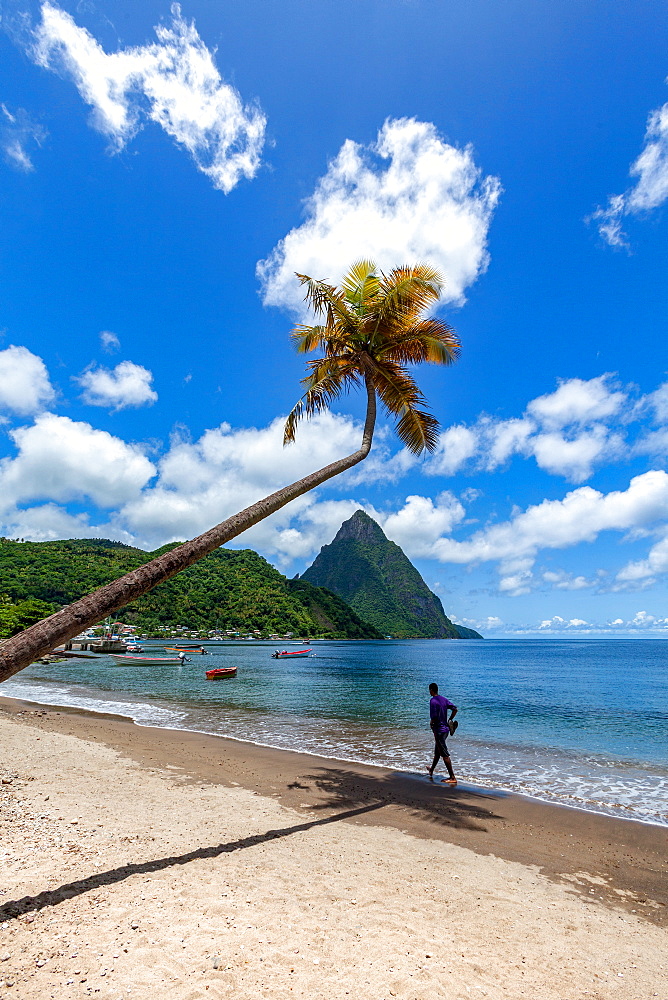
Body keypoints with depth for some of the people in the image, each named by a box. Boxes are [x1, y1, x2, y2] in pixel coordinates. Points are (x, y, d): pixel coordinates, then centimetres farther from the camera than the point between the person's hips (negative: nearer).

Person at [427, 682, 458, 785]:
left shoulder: (433, 701, -18)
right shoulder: (444, 699, 6)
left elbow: (434, 717, -23)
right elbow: (455, 709, 6)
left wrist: (431, 723, -3)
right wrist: (450, 720, 13)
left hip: (439, 730, -9)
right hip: (445, 729, 9)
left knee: (445, 755, -3)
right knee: (437, 752, 23)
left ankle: (452, 778, 0)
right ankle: (431, 771, 40)